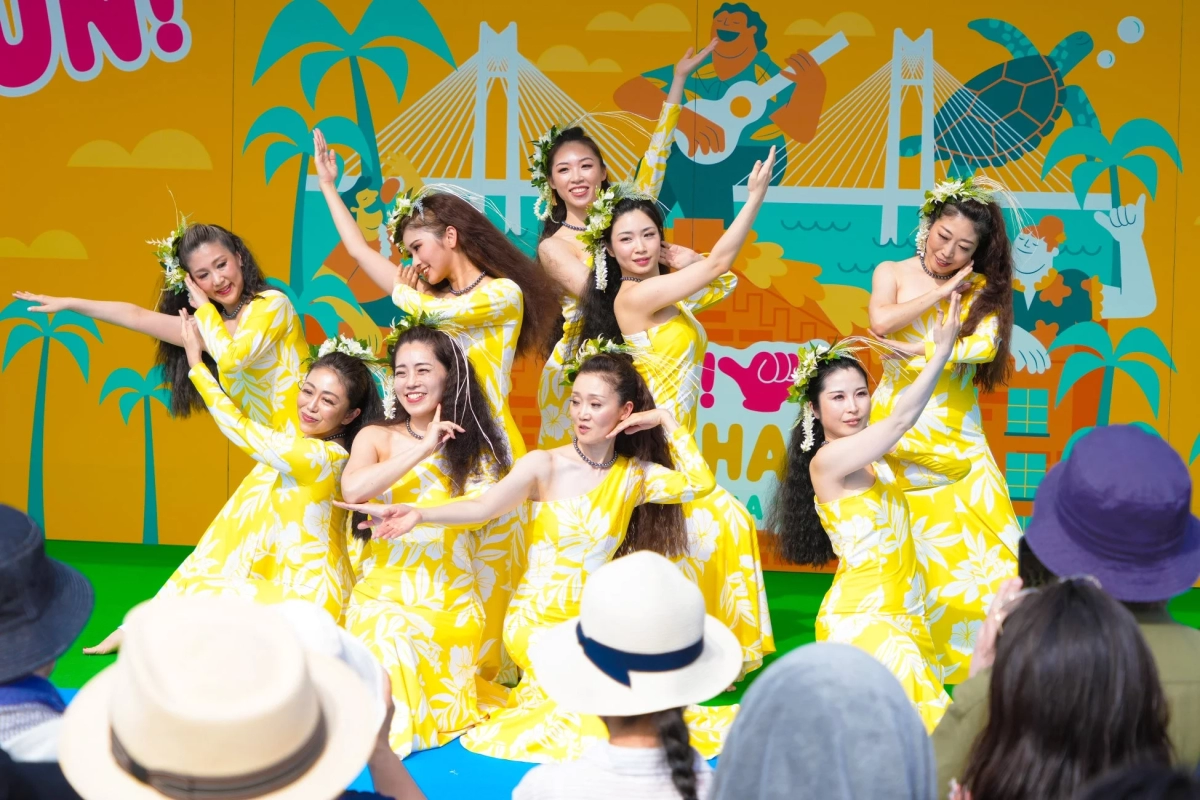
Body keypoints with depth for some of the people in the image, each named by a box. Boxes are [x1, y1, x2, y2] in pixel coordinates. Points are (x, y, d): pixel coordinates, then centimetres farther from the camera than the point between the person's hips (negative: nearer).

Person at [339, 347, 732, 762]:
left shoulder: (635, 476, 2)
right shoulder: (545, 466, -8)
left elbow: (699, 483, -10)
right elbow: (483, 506, -20)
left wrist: (666, 421, -5)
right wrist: (419, 513, -35)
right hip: (537, 618, -5)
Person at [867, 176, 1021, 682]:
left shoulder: (982, 289, 4)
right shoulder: (892, 273, 6)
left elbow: (985, 345, -13)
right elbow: (881, 322, -13)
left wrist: (919, 350, -18)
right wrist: (943, 292, -9)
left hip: (955, 432, 1)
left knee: (976, 533, -6)